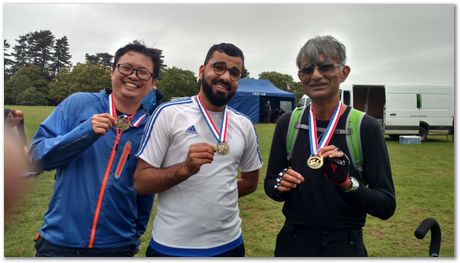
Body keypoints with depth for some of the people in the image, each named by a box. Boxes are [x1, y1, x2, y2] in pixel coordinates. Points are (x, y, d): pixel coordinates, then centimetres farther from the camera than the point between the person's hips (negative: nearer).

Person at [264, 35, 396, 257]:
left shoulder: (366, 127, -13)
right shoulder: (287, 123, -6)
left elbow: (387, 206, -11)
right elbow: (269, 183, 4)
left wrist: (347, 183, -27)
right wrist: (280, 185, -17)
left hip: (345, 246, -1)